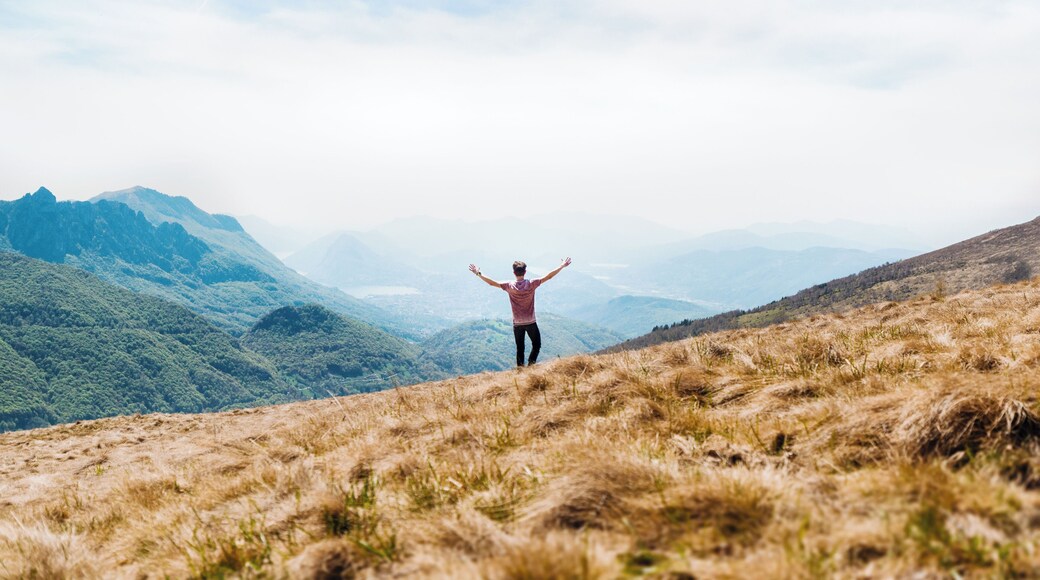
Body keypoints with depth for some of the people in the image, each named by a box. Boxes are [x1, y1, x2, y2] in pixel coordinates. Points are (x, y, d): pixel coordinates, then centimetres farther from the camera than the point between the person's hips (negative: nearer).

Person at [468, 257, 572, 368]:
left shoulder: (509, 286, -11)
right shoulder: (531, 284, -13)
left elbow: (492, 283, -7)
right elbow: (548, 277, -11)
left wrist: (478, 274, 3)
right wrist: (562, 266, -4)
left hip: (517, 323, 2)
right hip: (531, 322, -2)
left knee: (520, 348, 12)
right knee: (536, 345, 15)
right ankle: (531, 364, 1)